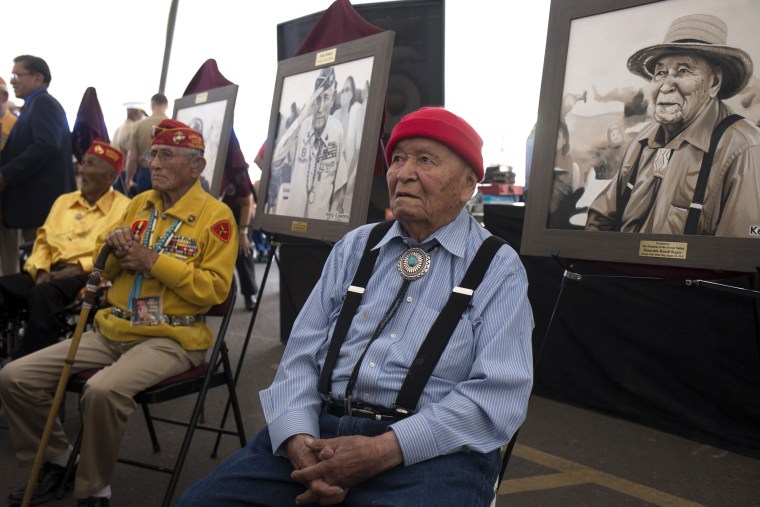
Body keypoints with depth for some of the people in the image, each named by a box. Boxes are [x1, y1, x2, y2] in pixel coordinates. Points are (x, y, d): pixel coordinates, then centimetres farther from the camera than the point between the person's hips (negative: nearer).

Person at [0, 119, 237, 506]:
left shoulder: (215, 215, -8)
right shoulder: (139, 203, 12)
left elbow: (214, 289, -15)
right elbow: (105, 271, 18)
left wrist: (153, 261, -18)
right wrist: (114, 250, -5)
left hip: (171, 339, -7)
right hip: (113, 330, 7)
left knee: (103, 391, -34)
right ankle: (57, 460, 20)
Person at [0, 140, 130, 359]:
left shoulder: (123, 208, 3)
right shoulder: (64, 201, 24)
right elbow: (43, 241, 20)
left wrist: (77, 269, -16)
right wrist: (41, 270, 0)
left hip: (88, 276, -6)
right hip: (52, 272, 6)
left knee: (43, 294, -35)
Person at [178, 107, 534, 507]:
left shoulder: (499, 269, 0)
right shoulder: (353, 247, 12)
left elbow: (499, 394, -11)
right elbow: (302, 353, 7)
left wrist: (384, 450, -19)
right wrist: (298, 438, -12)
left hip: (431, 450, -2)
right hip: (321, 427, 3)